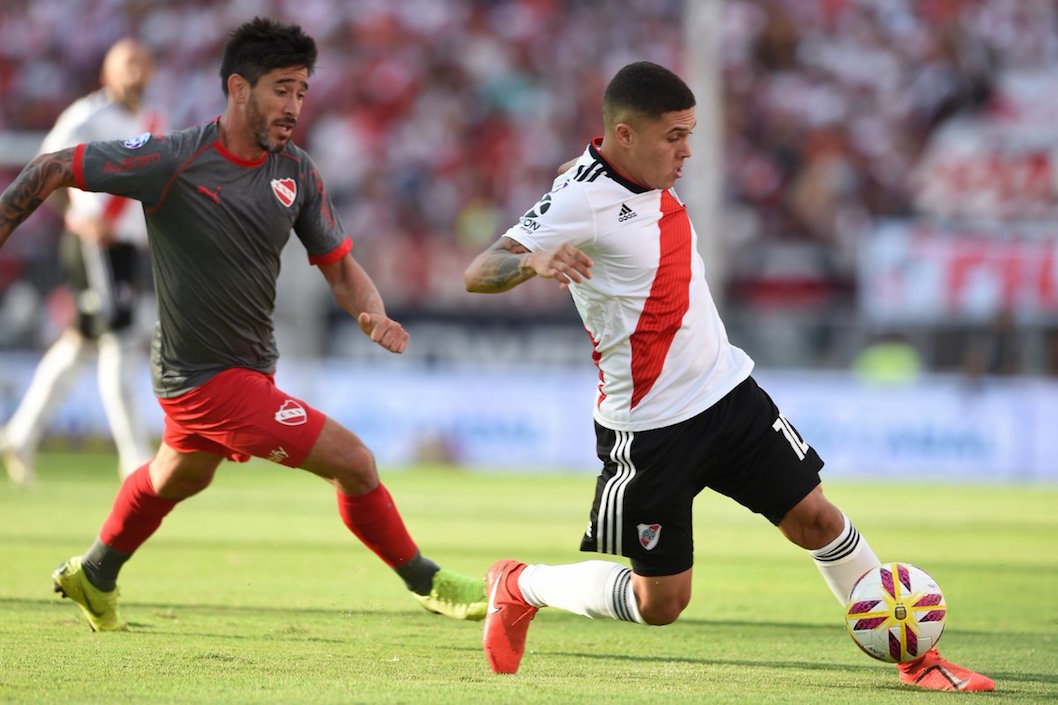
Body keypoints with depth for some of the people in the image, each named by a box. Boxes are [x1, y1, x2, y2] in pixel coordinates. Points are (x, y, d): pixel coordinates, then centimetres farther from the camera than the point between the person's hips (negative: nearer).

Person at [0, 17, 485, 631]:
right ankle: (427, 583, 8)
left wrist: (375, 316, -19)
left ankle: (94, 578, 55)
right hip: (206, 376, -8)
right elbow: (52, 170, -14)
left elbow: (340, 265, 1)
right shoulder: (173, 160, -22)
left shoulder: (296, 171, -3)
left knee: (178, 478, 32)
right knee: (353, 462, -12)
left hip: (252, 366, 8)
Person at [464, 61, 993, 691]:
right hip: (651, 427, -7)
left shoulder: (650, 178, 3)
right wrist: (534, 261, -47)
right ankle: (519, 587, 23)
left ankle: (914, 656, 15)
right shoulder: (583, 199, -22)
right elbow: (478, 275, -29)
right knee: (660, 603, 1)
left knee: (814, 516, 4)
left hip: (726, 389, 7)